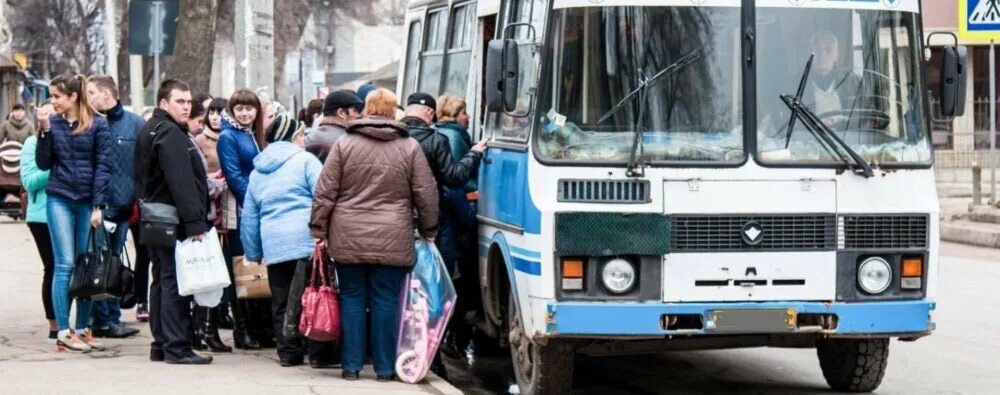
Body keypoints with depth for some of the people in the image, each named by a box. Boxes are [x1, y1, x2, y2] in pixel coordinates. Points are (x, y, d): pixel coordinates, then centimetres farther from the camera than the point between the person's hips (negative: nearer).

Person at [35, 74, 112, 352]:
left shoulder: (97, 125, -1)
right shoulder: (53, 123, 5)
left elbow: (103, 167, -3)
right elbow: (43, 164, 3)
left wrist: (98, 206, -8)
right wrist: (44, 132, -8)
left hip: (88, 201, 0)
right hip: (60, 199, 0)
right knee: (65, 264, -4)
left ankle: (82, 329, 12)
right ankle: (63, 332, -4)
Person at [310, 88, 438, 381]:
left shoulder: (344, 144, 2)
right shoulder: (410, 147, 2)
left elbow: (325, 192, 0)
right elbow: (426, 195, 3)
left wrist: (318, 230, 6)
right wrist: (429, 232, 14)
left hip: (348, 240, 0)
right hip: (392, 242, 0)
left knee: (352, 299, 7)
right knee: (385, 302, 4)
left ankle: (351, 365, 9)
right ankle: (385, 367, 7)